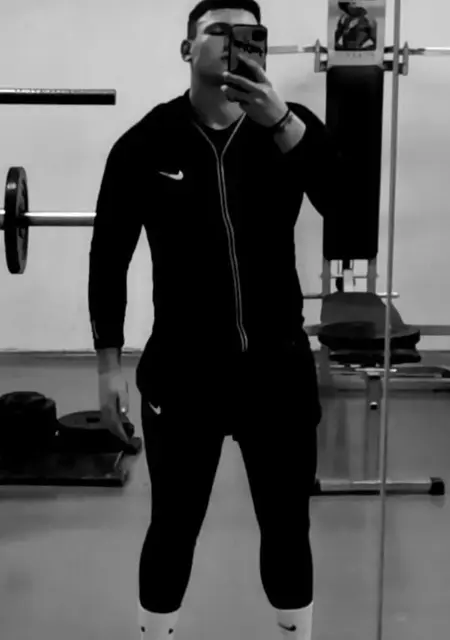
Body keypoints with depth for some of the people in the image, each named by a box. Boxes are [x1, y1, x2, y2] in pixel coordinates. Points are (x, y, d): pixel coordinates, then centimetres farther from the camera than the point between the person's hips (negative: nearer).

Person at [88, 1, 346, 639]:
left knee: (287, 527, 14)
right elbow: (109, 256, 1)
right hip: (181, 370, -1)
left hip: (278, 365, 2)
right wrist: (109, 363, -1)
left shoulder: (290, 125, -1)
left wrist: (281, 122, -29)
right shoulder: (146, 142, -4)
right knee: (173, 527, 11)